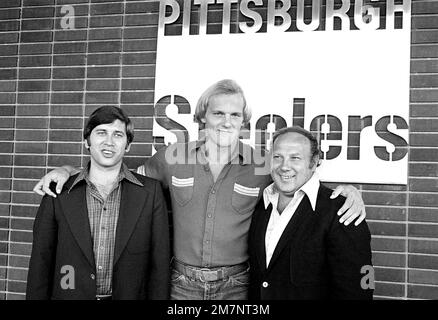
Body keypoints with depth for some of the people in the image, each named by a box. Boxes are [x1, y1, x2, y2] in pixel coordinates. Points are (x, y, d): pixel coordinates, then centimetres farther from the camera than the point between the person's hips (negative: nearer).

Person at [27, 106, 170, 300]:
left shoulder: (151, 192, -6)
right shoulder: (58, 192, -4)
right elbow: (41, 262, -1)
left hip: (129, 295, 0)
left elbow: (159, 266, -5)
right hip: (69, 295, 1)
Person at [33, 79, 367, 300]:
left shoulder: (263, 166, -5)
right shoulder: (173, 158, -2)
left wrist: (346, 188, -13)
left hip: (235, 288, -1)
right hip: (182, 285, 1)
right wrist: (68, 171, 3)